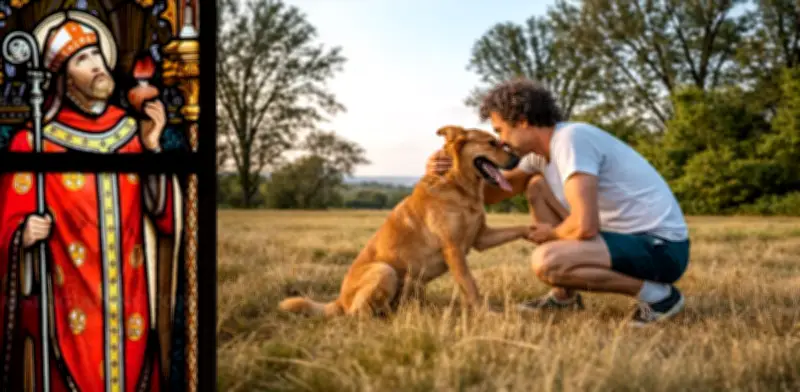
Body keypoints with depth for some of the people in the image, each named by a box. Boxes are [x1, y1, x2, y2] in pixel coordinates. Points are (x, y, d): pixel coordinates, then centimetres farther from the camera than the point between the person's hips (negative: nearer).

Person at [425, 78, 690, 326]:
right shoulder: (543, 151, 9)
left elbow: (585, 226, -31)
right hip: (628, 234, 10)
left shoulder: (571, 139, -21)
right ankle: (565, 295, 15)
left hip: (660, 248, -10)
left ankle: (656, 294, -10)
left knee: (546, 261, -30)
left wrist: (551, 235, -9)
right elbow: (492, 194, 18)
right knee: (537, 186, 13)